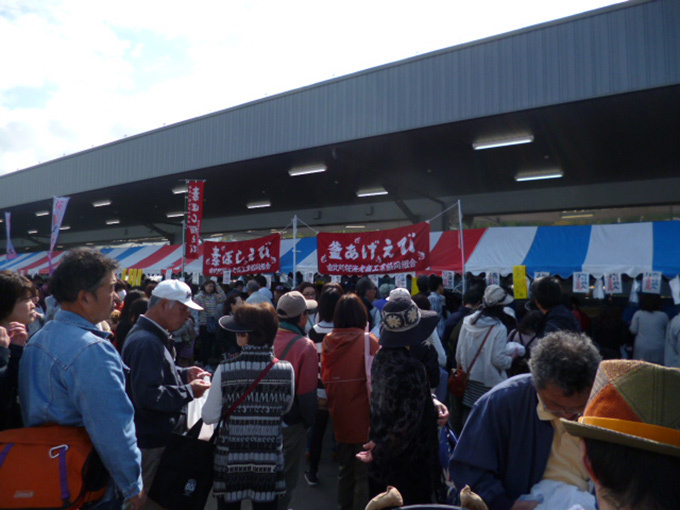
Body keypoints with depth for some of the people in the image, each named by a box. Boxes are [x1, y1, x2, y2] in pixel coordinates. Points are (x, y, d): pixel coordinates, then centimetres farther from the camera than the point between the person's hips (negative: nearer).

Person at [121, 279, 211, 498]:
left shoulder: (154, 336, 9)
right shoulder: (146, 342, -25)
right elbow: (148, 396, -30)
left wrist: (184, 374, 8)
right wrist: (189, 392, -20)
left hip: (159, 435, 10)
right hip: (151, 441, -10)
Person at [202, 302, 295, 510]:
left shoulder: (225, 370, -18)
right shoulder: (286, 370, -12)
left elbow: (209, 417, -9)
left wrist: (207, 392, 8)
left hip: (230, 457, -1)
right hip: (269, 458, 1)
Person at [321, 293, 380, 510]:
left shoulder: (328, 340, -2)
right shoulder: (368, 340, -14)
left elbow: (324, 378, 6)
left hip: (339, 415, 5)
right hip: (362, 416, -5)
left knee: (345, 469, 22)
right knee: (363, 472, 8)